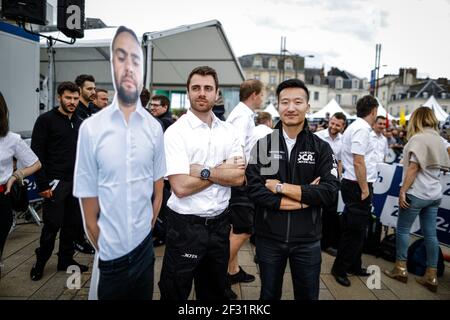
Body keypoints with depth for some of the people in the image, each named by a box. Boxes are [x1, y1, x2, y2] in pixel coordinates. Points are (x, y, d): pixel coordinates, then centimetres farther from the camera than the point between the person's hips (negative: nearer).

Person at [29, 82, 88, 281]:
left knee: (73, 224, 10)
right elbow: (37, 154, -10)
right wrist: (43, 184, -15)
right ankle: (40, 263, 21)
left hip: (76, 182, 6)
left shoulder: (79, 123, 13)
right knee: (52, 226, 1)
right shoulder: (46, 120, -5)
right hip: (55, 182, -5)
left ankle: (66, 260, 25)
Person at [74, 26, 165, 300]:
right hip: (109, 256, -1)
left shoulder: (155, 128, -5)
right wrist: (103, 248, 1)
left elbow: (158, 191, 5)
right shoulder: (90, 128, -10)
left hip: (144, 248, 2)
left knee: (144, 296, 20)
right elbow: (88, 199, -4)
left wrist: (145, 232, 6)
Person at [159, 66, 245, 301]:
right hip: (185, 225, -4)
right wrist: (219, 172, -12)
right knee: (175, 292, 13)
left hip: (219, 222, 5)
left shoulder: (228, 131, 3)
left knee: (215, 291, 23)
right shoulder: (175, 132, -12)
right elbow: (180, 187, -21)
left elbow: (238, 177, -6)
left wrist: (202, 171, -17)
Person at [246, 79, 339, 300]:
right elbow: (254, 190, -15)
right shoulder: (262, 145, -4)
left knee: (308, 295, 20)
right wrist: (303, 198, -18)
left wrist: (281, 187, -18)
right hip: (269, 237, 0)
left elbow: (329, 192, -15)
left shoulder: (321, 148, -3)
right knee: (269, 295, 20)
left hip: (307, 239, 1)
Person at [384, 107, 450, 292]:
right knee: (430, 234, 9)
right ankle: (431, 276, 14)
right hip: (434, 194, 7)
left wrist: (403, 191, -14)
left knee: (402, 229, 5)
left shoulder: (418, 138, -11)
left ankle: (401, 269, 12)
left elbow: (413, 168, -16)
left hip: (416, 193, -7)